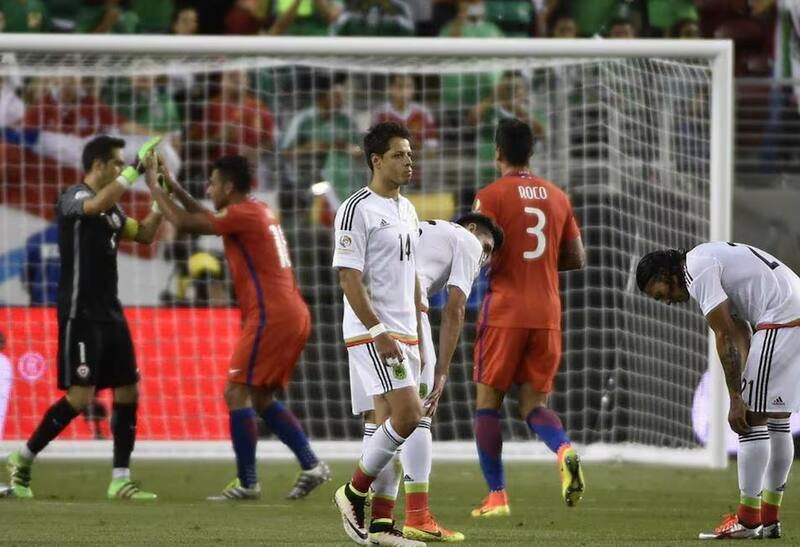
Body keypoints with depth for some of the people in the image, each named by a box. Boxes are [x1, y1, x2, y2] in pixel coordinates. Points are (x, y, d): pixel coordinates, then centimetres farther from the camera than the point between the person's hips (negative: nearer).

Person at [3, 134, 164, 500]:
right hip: (80, 315, -9)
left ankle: (121, 480, 8)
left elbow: (144, 234, 25)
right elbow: (97, 206, -34)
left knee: (128, 392, 4)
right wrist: (138, 167, -33)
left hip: (110, 314, 9)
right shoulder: (74, 197, -11)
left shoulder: (111, 208, 15)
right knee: (81, 396, -12)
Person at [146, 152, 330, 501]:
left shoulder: (243, 215, -10)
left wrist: (154, 186, 0)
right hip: (294, 315, 10)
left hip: (270, 316, -10)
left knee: (237, 393, -7)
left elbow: (184, 223, -11)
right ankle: (311, 465, 8)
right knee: (262, 399, 16)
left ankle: (247, 483, -10)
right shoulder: (260, 212, 19)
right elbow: (207, 219, 34)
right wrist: (173, 187, 29)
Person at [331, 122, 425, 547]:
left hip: (403, 334, 8)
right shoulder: (357, 210, -11)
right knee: (407, 415, -17)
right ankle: (354, 493, -1)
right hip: (371, 333, -8)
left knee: (392, 424, 6)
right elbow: (349, 278, -15)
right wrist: (378, 331, -21)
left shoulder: (407, 210, 16)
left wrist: (418, 329, 17)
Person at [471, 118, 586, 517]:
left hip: (504, 312, -4)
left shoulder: (491, 196, -6)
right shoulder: (557, 196, 11)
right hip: (547, 315, 4)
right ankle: (565, 451, -23)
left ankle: (496, 495, 3)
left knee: (487, 402, 8)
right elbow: (576, 259, 13)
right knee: (534, 403, 9)